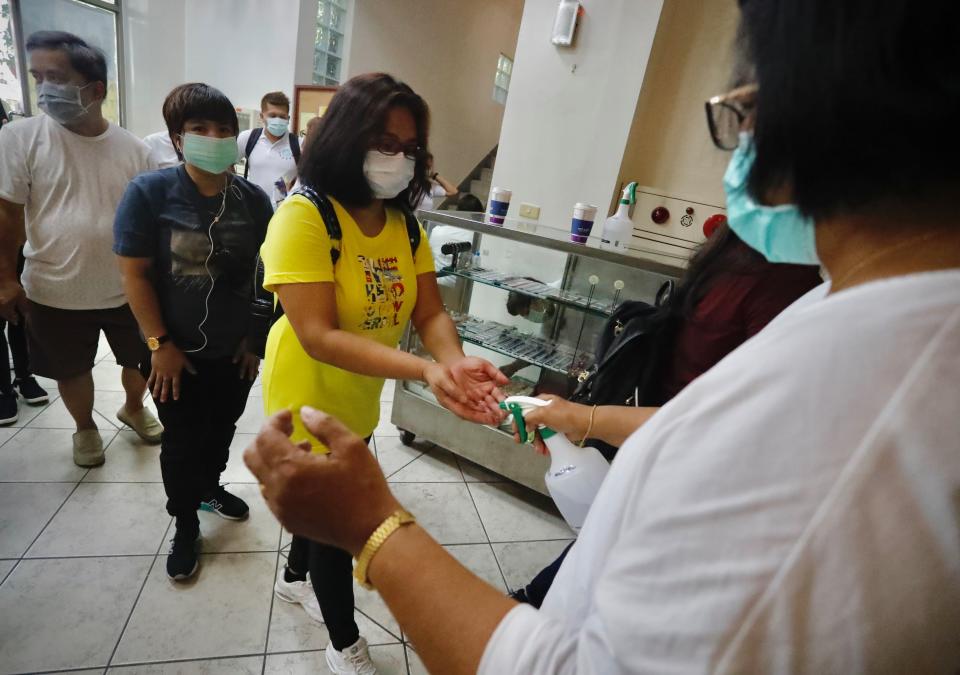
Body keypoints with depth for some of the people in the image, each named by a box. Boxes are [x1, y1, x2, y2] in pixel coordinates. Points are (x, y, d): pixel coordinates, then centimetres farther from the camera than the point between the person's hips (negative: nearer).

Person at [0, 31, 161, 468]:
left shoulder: (134, 149, -4)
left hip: (128, 291, 1)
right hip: (56, 294, -1)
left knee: (141, 361, 17)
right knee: (72, 370, 16)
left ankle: (133, 408, 45)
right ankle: (85, 427, 41)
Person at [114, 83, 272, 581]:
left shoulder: (253, 200, -5)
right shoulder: (149, 192, -12)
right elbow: (134, 274, -11)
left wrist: (257, 337, 1)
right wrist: (160, 344, -13)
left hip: (235, 351, 3)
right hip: (178, 352, -2)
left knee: (221, 432, 21)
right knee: (181, 443, 11)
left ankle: (210, 487, 49)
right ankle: (185, 526, 34)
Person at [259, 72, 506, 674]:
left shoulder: (406, 224, -3)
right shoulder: (303, 217, -24)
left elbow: (430, 313, -9)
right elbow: (318, 337, -31)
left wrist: (455, 363, -31)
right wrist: (424, 372, -42)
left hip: (362, 400, 6)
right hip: (311, 401, -6)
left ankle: (295, 577, 59)